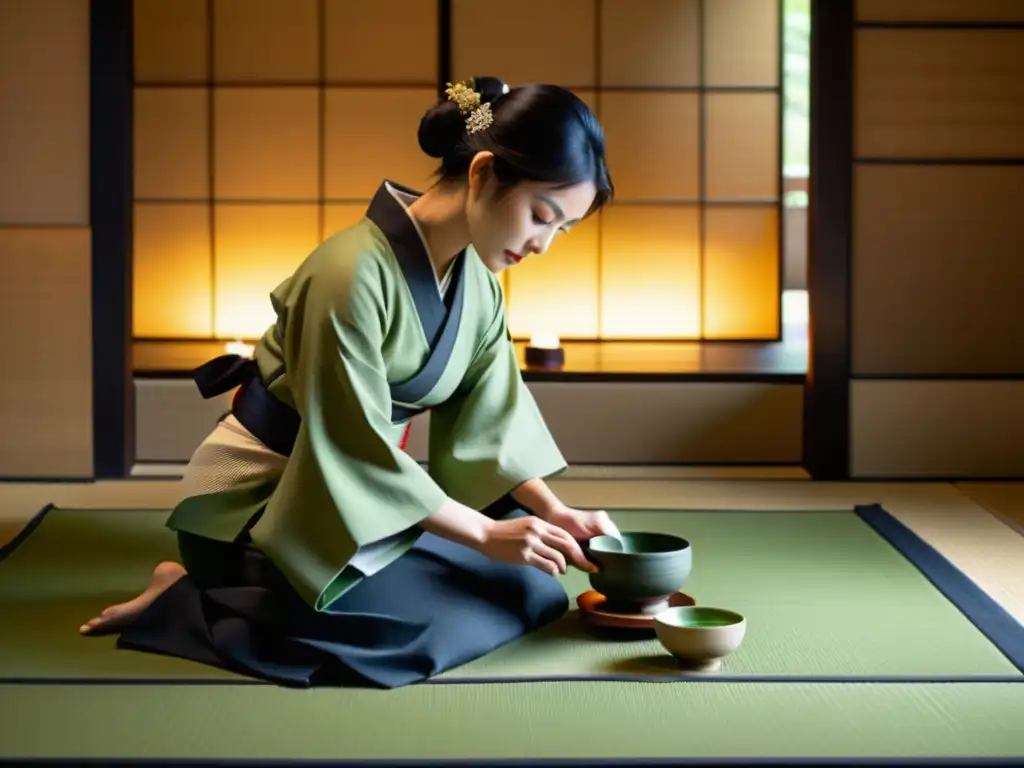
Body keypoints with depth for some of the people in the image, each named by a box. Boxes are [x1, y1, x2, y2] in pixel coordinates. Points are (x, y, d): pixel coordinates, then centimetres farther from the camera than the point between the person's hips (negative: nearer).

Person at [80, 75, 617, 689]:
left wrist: (554, 512, -13)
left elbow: (490, 419, 2)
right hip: (261, 499, -9)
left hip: (365, 486, 9)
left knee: (530, 575, 1)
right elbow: (358, 450, -25)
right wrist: (484, 534, -22)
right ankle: (190, 601, -7)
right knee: (428, 624, -25)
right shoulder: (354, 273, -27)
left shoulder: (477, 277, 0)